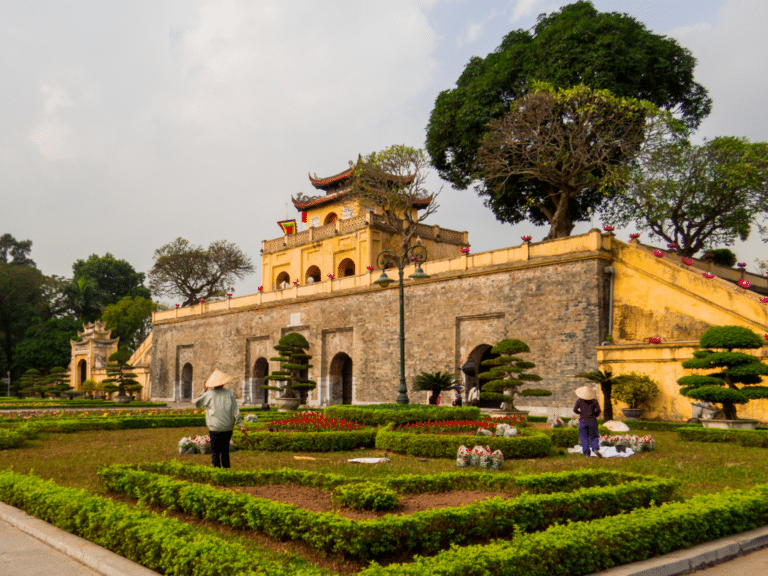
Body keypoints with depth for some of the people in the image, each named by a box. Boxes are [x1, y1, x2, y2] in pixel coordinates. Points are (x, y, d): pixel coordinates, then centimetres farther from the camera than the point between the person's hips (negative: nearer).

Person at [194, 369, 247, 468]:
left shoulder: (209, 394, -1)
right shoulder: (230, 394, 4)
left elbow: (196, 403, 15)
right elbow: (236, 411, 2)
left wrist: (204, 391, 20)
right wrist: (240, 424, 4)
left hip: (215, 428, -3)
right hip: (228, 428, 3)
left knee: (215, 451, 3)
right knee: (225, 450, 18)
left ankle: (216, 467, -6)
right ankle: (226, 467, 19)